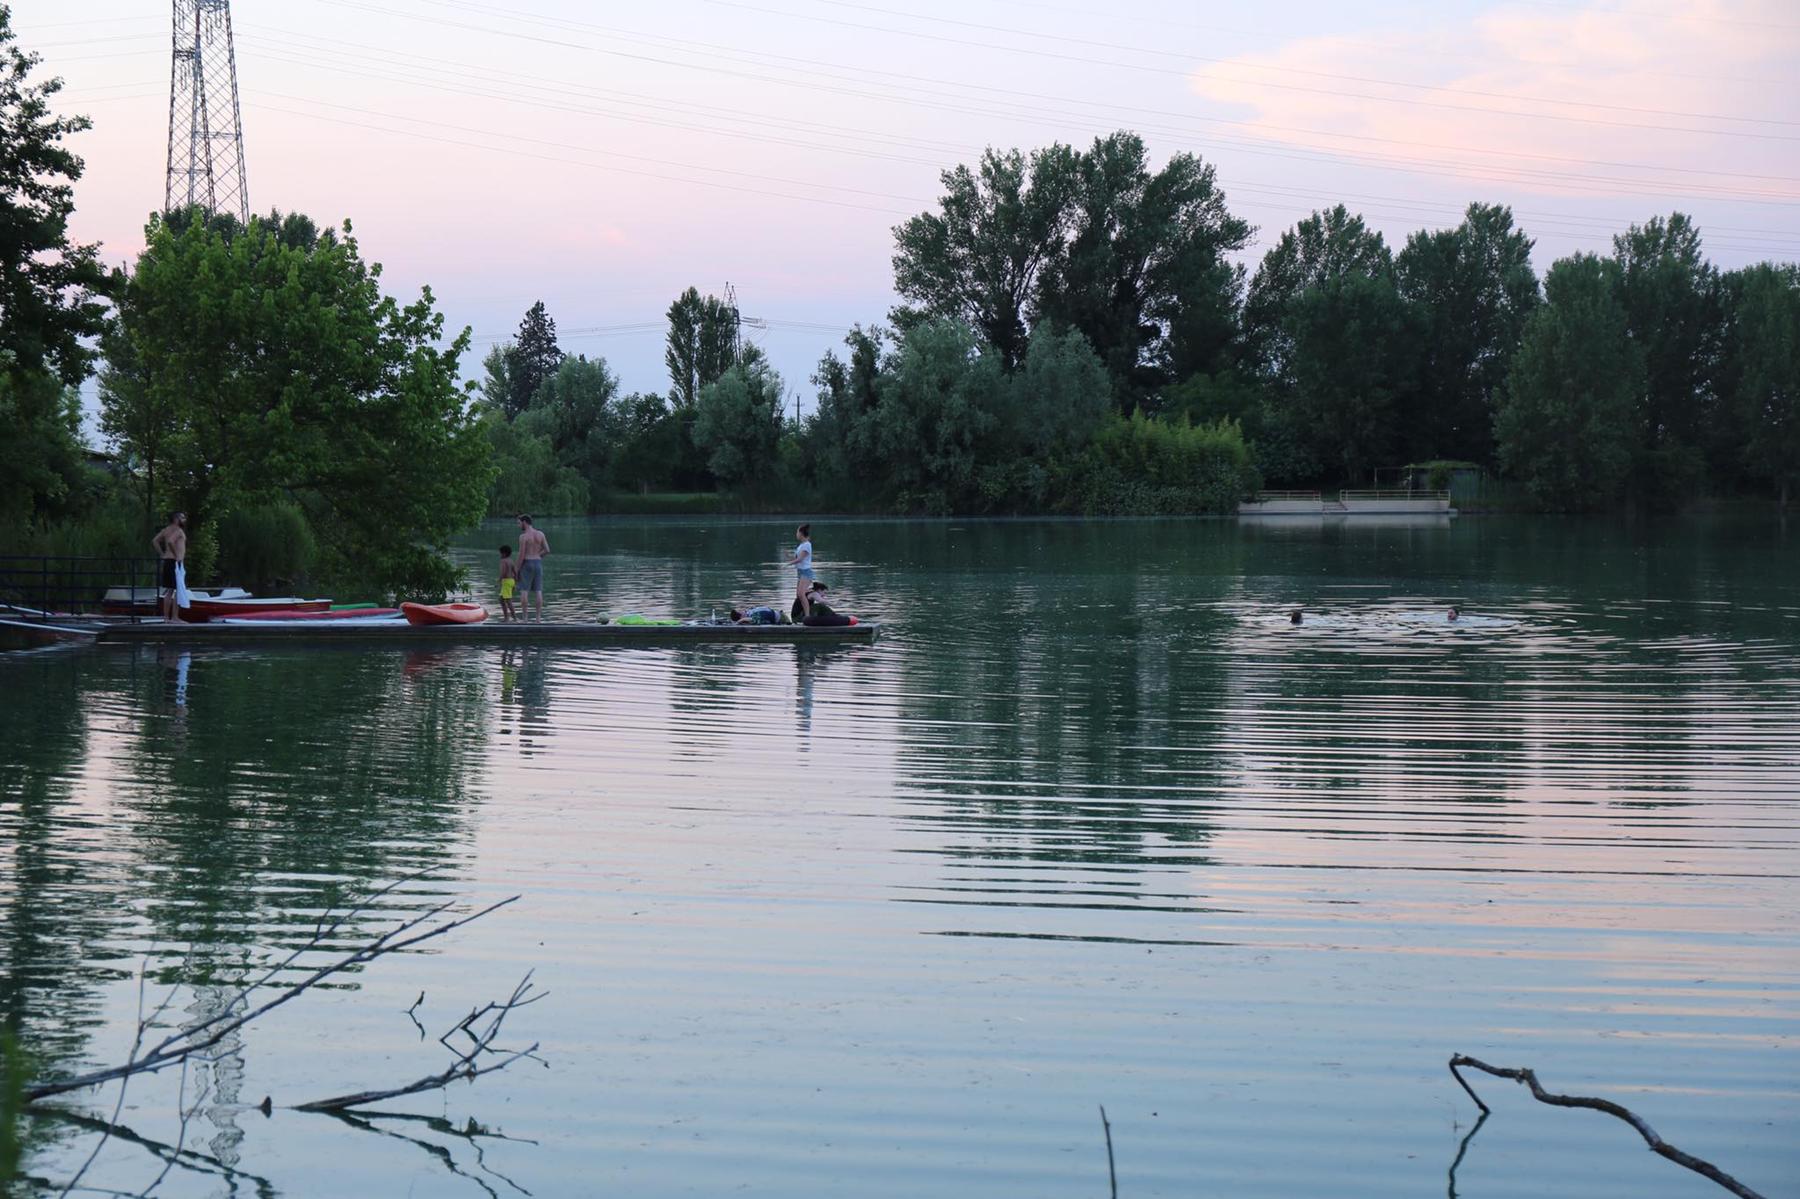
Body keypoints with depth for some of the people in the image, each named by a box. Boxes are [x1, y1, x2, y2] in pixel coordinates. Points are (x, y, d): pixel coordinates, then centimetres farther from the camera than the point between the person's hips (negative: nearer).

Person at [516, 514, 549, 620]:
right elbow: (547, 550, 3)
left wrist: (517, 570, -7)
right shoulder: (540, 534, 5)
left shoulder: (523, 536, -12)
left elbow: (521, 554, -15)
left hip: (527, 564, -5)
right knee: (538, 591, 5)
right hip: (538, 564, 5)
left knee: (524, 591, -1)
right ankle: (538, 618, 2)